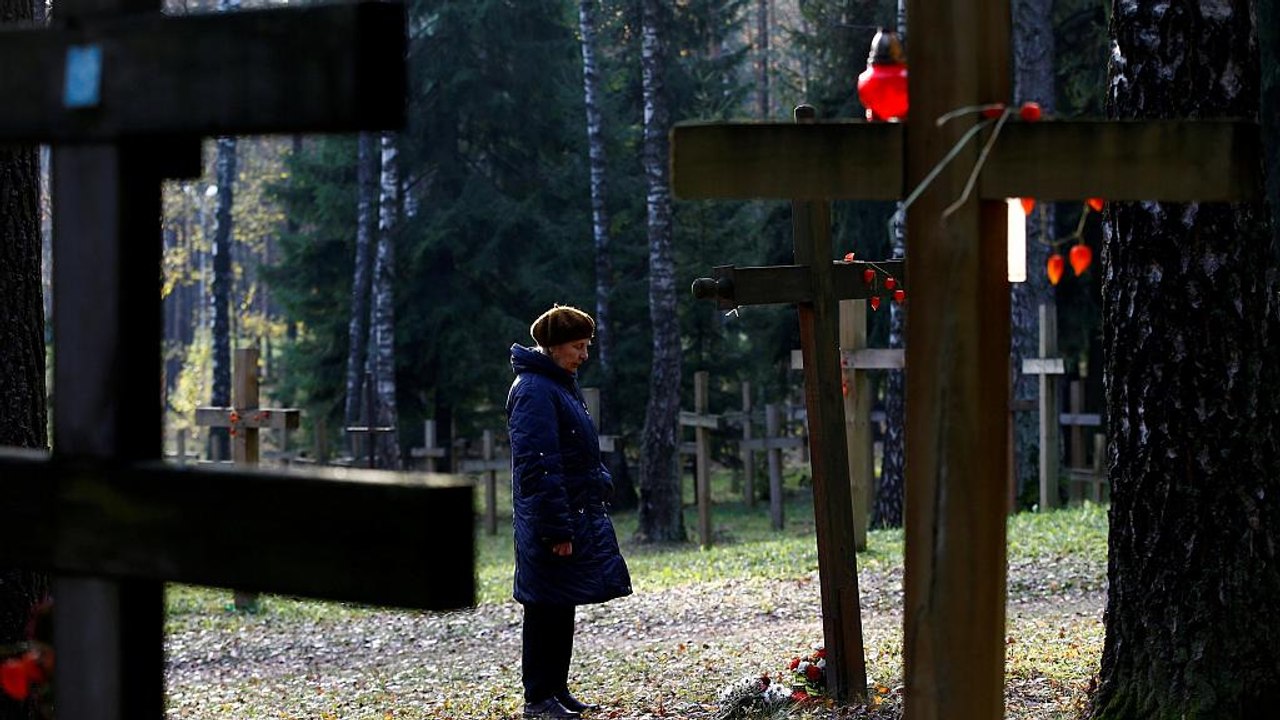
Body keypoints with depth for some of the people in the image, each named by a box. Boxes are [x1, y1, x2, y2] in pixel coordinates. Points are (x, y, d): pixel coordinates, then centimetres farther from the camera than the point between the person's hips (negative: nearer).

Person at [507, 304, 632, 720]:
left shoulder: (561, 386, 16)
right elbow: (538, 467, -22)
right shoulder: (534, 391, -17)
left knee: (561, 608, 14)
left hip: (578, 516, 10)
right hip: (552, 520, -10)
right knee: (547, 608, -4)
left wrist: (601, 485, 20)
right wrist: (556, 529, -23)